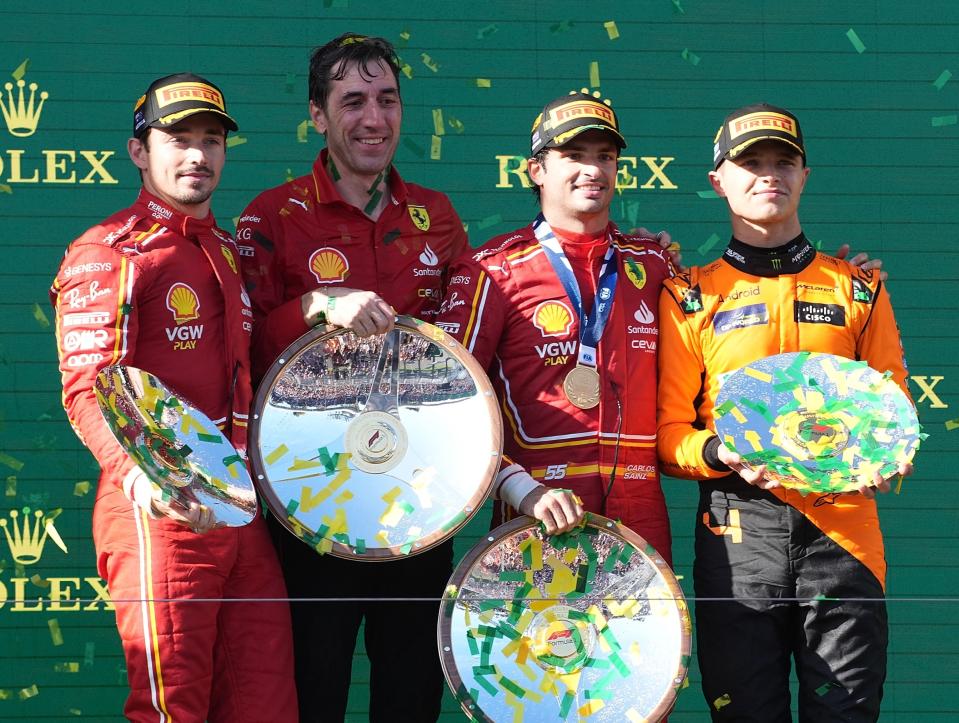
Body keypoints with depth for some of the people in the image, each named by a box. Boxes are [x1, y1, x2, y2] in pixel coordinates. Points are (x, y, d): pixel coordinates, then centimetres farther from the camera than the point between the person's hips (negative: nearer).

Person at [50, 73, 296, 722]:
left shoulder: (232, 255, 20)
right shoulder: (109, 253, -4)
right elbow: (89, 387, -16)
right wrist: (139, 474, -33)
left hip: (244, 515, 7)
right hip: (160, 514, -7)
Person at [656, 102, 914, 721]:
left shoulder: (858, 288, 14)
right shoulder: (692, 297, 9)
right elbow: (668, 430, 5)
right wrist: (721, 453, -16)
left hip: (842, 527, 1)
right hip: (737, 535, -1)